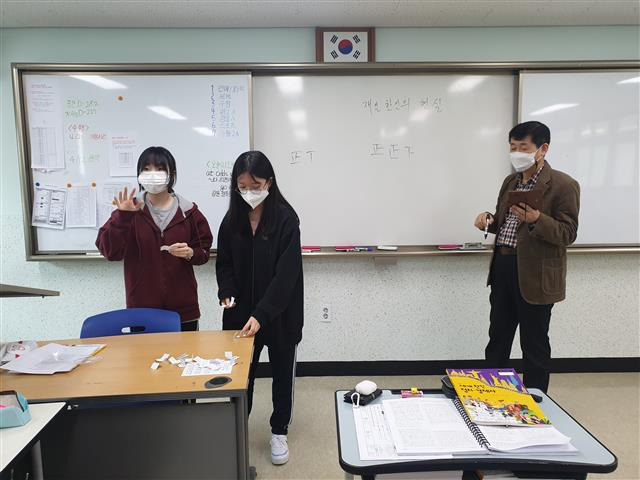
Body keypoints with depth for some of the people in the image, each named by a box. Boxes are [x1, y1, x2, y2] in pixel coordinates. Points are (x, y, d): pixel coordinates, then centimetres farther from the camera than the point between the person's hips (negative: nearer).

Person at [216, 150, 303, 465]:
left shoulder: (285, 218, -15)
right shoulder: (232, 219, 0)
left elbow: (286, 273, -20)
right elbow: (224, 263, 7)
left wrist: (262, 314, -27)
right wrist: (227, 293, -12)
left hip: (280, 313, -3)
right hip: (241, 312, 4)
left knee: (282, 372, 13)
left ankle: (279, 432, 33)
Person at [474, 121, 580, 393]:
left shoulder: (564, 185, -10)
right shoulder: (510, 182, 13)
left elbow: (568, 234, -14)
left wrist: (536, 219, -30)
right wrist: (489, 220, -3)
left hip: (535, 275, -7)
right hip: (503, 268, 7)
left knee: (534, 345, 7)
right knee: (497, 337, 16)